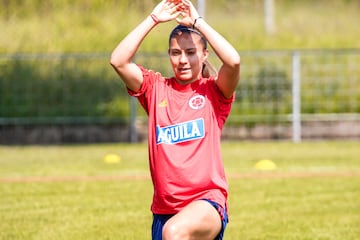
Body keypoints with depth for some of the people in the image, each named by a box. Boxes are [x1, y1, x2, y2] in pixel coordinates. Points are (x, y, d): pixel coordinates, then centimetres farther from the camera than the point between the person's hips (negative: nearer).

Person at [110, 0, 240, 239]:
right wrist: (153, 19, -5)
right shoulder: (156, 88, 11)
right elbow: (118, 61, -3)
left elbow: (233, 61, -17)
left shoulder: (213, 91, 4)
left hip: (207, 203, -4)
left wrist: (197, 22, -11)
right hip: (164, 208, 5)